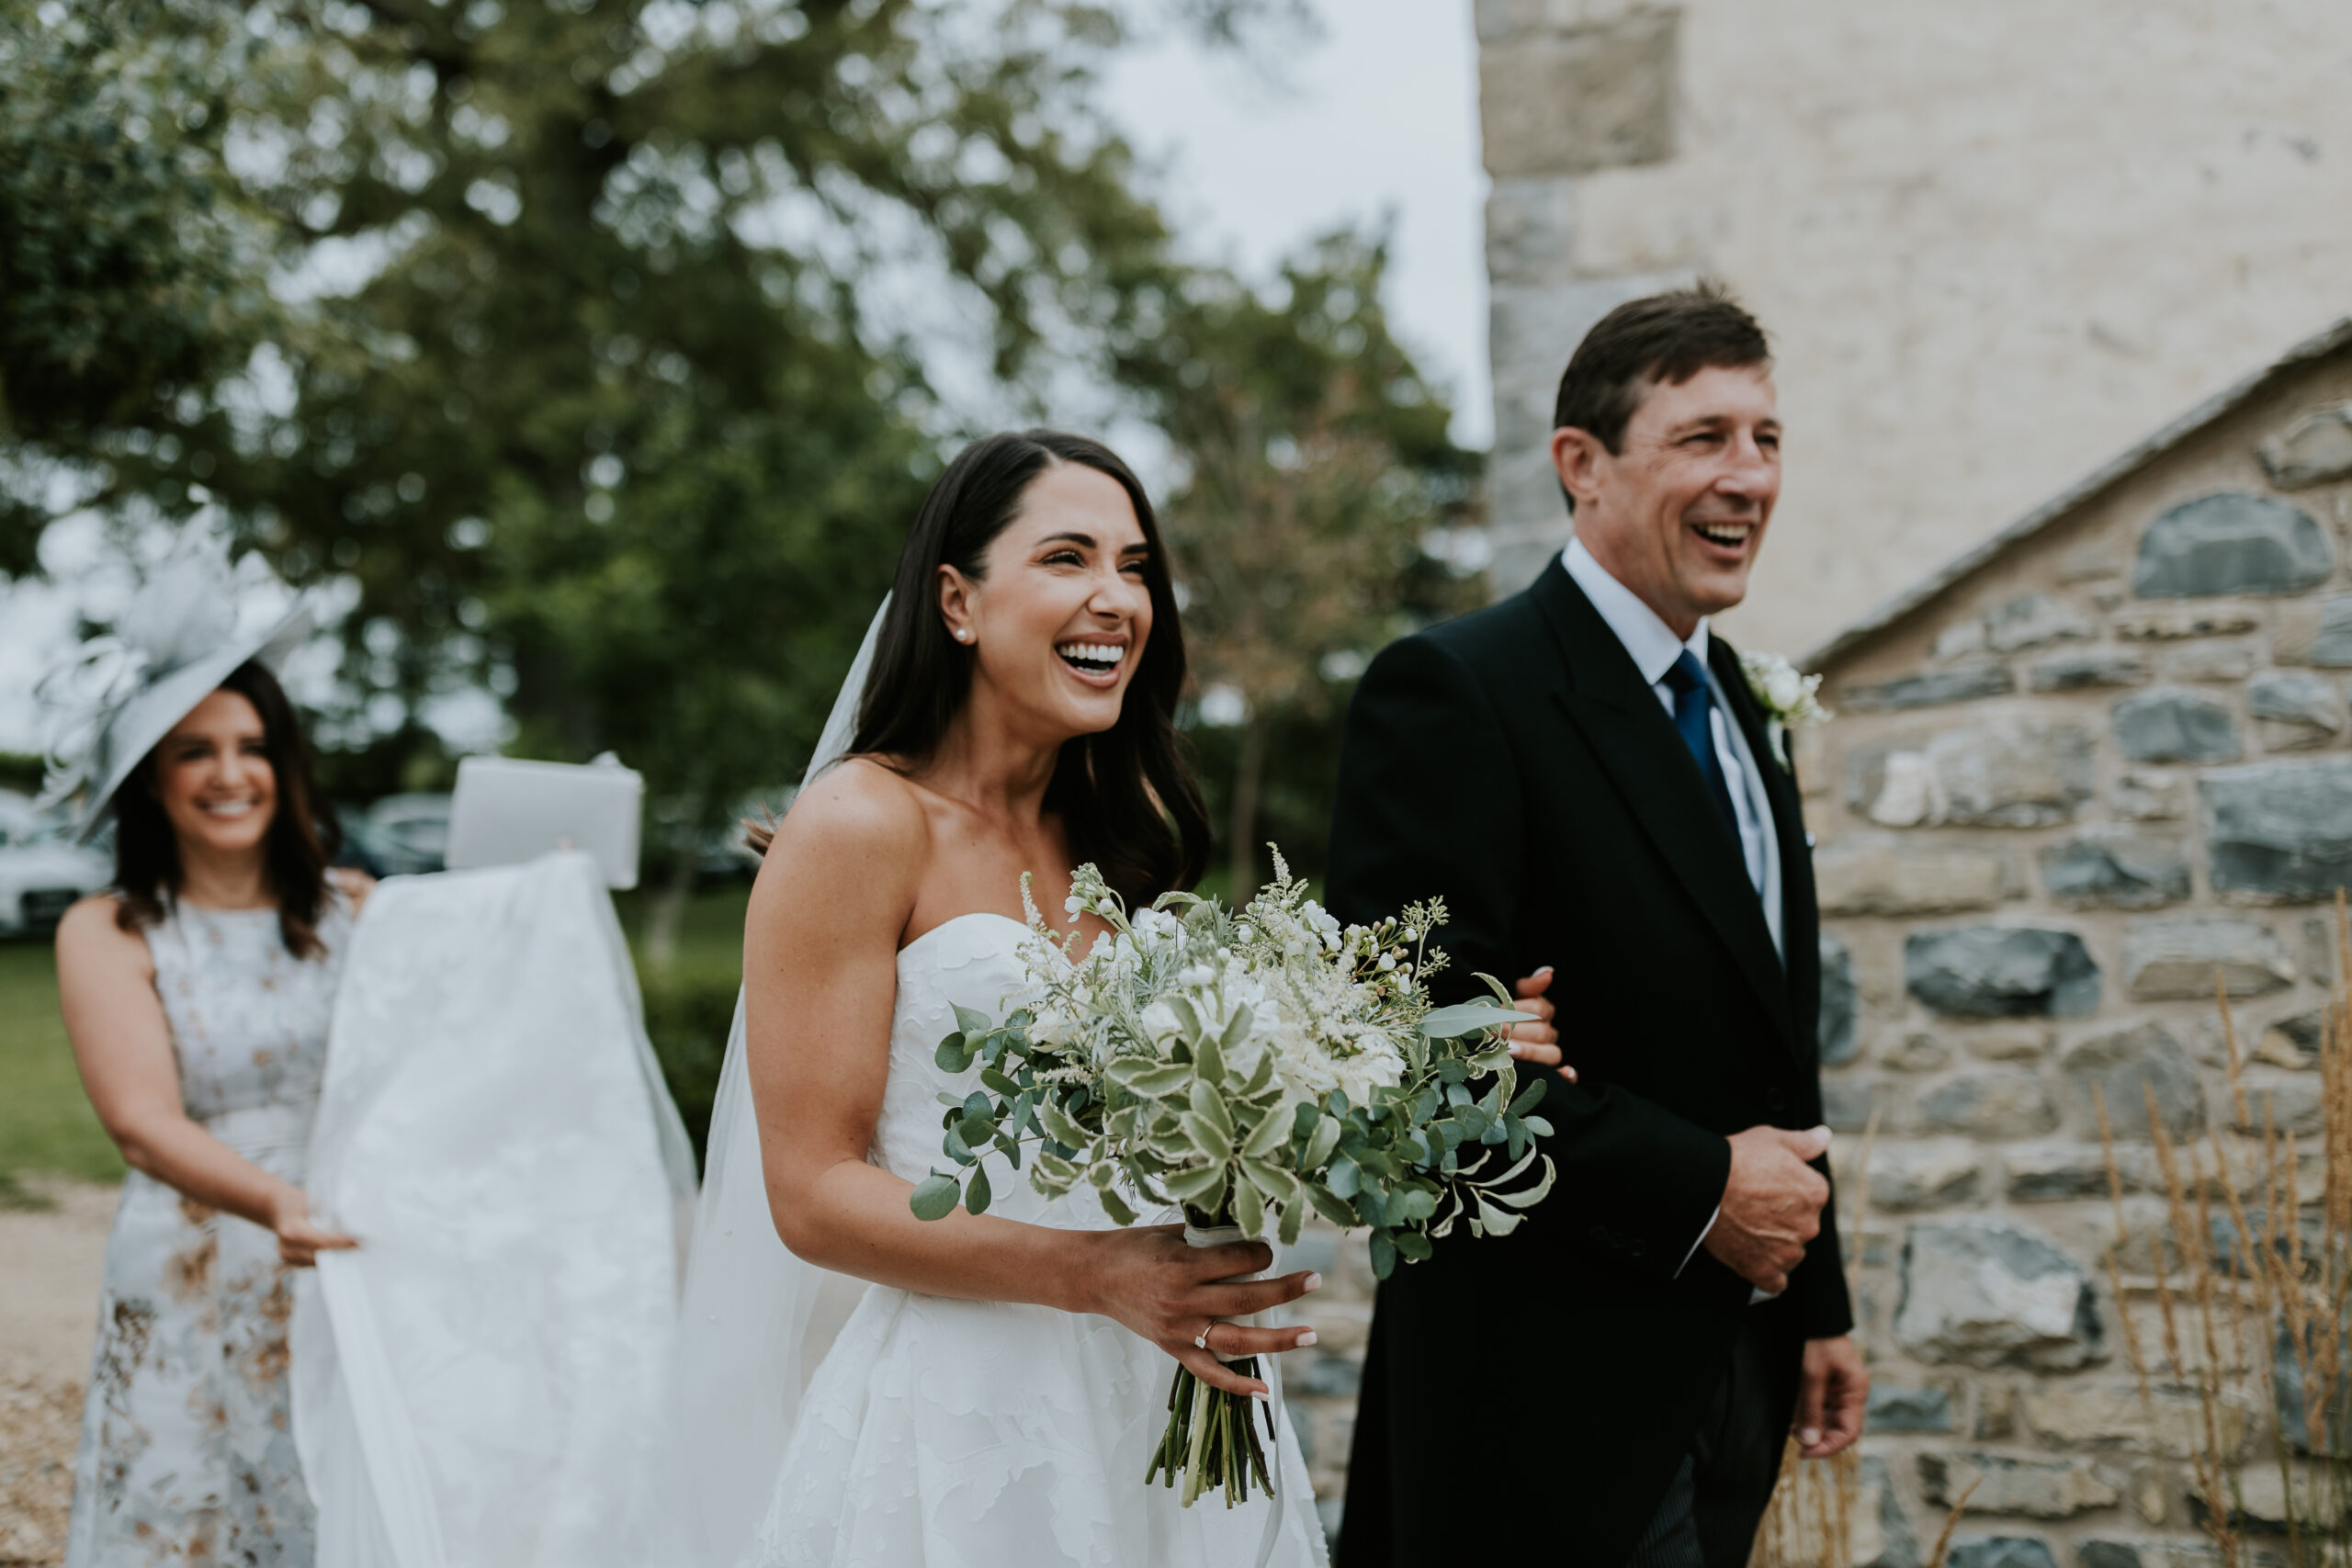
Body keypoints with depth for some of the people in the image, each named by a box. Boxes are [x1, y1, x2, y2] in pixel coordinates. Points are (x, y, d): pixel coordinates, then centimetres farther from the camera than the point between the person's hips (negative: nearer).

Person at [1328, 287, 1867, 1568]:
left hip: (1730, 1369, 8)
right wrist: (1695, 1187, -20)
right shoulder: (1451, 691, -14)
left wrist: (1818, 1303, 21)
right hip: (1554, 1395, -8)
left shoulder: (1738, 708, 15)